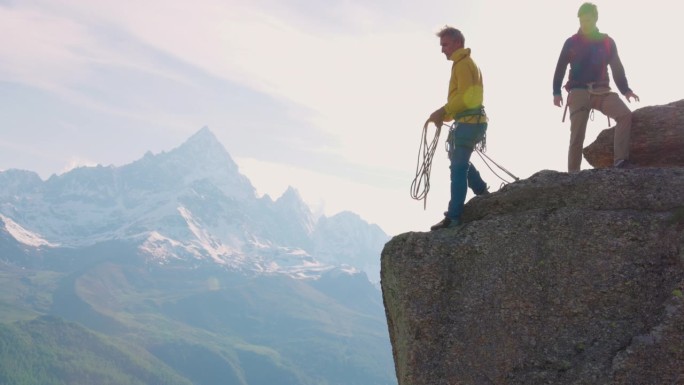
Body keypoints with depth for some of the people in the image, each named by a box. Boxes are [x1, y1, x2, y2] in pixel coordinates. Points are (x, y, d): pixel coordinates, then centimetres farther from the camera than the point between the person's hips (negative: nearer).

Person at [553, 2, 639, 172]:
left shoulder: (607, 42, 12)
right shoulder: (571, 42, 8)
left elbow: (617, 68, 14)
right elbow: (560, 68, 7)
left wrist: (625, 90, 2)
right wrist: (557, 92, -4)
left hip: (601, 91, 2)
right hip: (579, 92, -2)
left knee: (625, 115, -22)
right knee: (577, 134, -11)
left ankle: (620, 161, -26)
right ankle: (573, 173, -8)